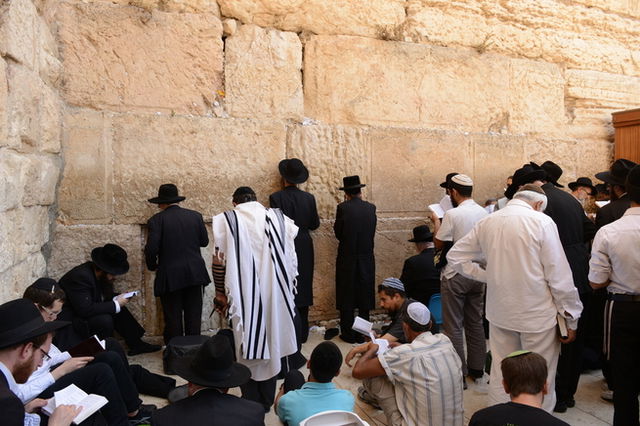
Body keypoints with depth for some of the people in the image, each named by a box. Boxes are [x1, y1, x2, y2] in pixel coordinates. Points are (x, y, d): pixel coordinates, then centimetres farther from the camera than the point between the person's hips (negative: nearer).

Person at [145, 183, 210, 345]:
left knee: (173, 317, 9)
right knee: (193, 315, 13)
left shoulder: (157, 220, -8)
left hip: (170, 276, -3)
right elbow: (204, 241, 8)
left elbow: (151, 248, -14)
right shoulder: (195, 216, 2)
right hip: (195, 274, 3)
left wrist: (152, 266, 4)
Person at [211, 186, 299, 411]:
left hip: (244, 296, -2)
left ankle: (251, 403, 23)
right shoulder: (278, 218, 3)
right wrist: (284, 290, 14)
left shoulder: (227, 220, -4)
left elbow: (220, 261, -5)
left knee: (247, 346, 12)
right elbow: (291, 261, 4)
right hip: (274, 294, 3)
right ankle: (267, 401, 29)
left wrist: (221, 293, 6)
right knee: (271, 343, 16)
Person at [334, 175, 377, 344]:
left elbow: (338, 233, -4)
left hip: (347, 259, -3)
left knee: (347, 298, 8)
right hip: (366, 259, 3)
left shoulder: (343, 208, -12)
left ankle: (348, 334, 14)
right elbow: (372, 232, 5)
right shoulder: (371, 208, -2)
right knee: (364, 296, 14)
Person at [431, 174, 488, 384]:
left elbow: (439, 244, -10)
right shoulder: (484, 213, 3)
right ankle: (477, 371, 24)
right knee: (476, 323, 16)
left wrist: (436, 222, 6)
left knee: (453, 326, 4)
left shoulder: (453, 214, -16)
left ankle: (458, 373, 9)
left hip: (456, 275, -6)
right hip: (478, 273, 7)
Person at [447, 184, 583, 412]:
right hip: (538, 315, -4)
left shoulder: (487, 222, 3)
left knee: (500, 375, 16)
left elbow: (455, 256, 9)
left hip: (500, 312, 5)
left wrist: (489, 276, 7)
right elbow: (559, 276, -12)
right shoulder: (542, 222, -12)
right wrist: (571, 318, -2)